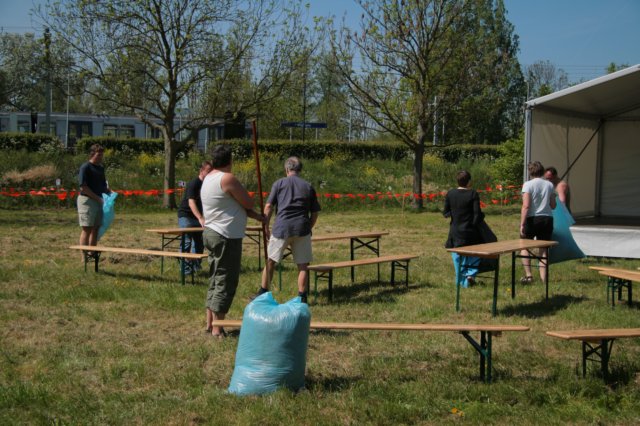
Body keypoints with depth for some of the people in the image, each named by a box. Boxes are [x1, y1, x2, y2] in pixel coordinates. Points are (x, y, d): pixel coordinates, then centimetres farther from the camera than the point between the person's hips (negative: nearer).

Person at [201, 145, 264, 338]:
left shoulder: (208, 179, 13)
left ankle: (210, 323, 20)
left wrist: (258, 217, 12)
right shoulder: (228, 178, -17)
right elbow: (248, 203, -12)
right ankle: (217, 328, -2)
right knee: (226, 282, -4)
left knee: (215, 280, 16)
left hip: (211, 233, 10)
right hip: (226, 237, -10)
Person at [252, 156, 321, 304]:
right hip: (301, 228, 1)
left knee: (270, 261, 13)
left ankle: (263, 293, 20)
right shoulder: (308, 186, 9)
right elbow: (315, 213, 9)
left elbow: (268, 207, -1)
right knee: (302, 265, 6)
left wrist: (266, 227, 6)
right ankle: (302, 297, 7)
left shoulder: (279, 183, 3)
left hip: (281, 227, -1)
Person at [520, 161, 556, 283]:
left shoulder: (528, 184, -8)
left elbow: (526, 206, -15)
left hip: (532, 219, -4)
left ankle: (528, 274, -2)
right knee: (544, 249, 8)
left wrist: (522, 224, -15)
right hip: (547, 218, 4)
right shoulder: (549, 185, 6)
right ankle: (543, 278, 5)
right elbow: (553, 205, 11)